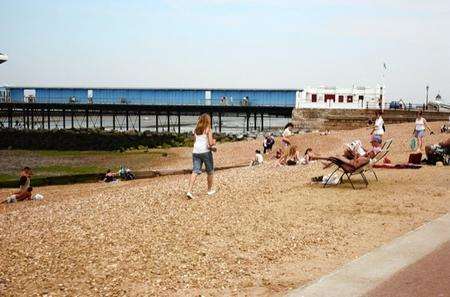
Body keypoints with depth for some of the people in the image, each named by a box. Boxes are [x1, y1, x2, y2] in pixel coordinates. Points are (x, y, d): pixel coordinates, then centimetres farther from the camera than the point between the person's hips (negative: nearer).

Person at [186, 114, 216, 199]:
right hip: (205, 152, -5)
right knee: (210, 172, 14)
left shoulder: (196, 130, 12)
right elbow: (210, 143, -13)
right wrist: (213, 142, 10)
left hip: (195, 152, 5)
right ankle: (209, 190, 26)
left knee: (195, 171, -1)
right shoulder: (208, 130, -6)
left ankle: (189, 191, -16)